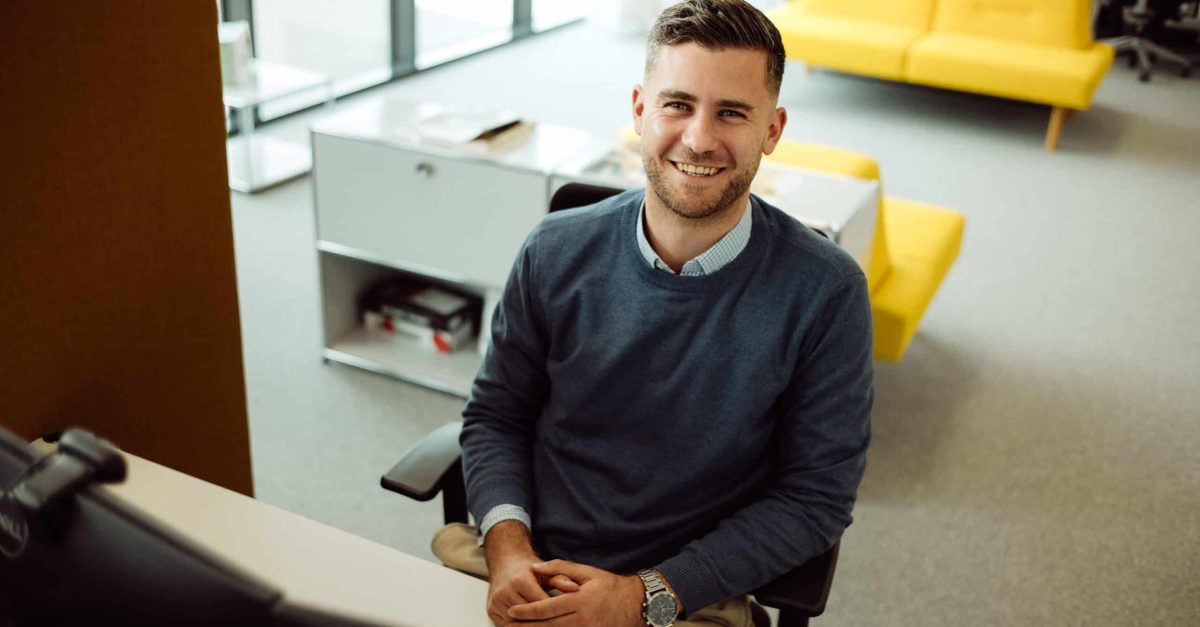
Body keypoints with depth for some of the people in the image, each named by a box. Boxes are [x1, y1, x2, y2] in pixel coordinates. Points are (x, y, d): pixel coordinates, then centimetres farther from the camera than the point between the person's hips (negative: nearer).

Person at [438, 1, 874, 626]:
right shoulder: (557, 253, -4)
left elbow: (815, 498, -7)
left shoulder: (825, 293, -12)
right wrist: (508, 543, -10)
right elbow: (495, 415, 7)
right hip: (519, 572, 1)